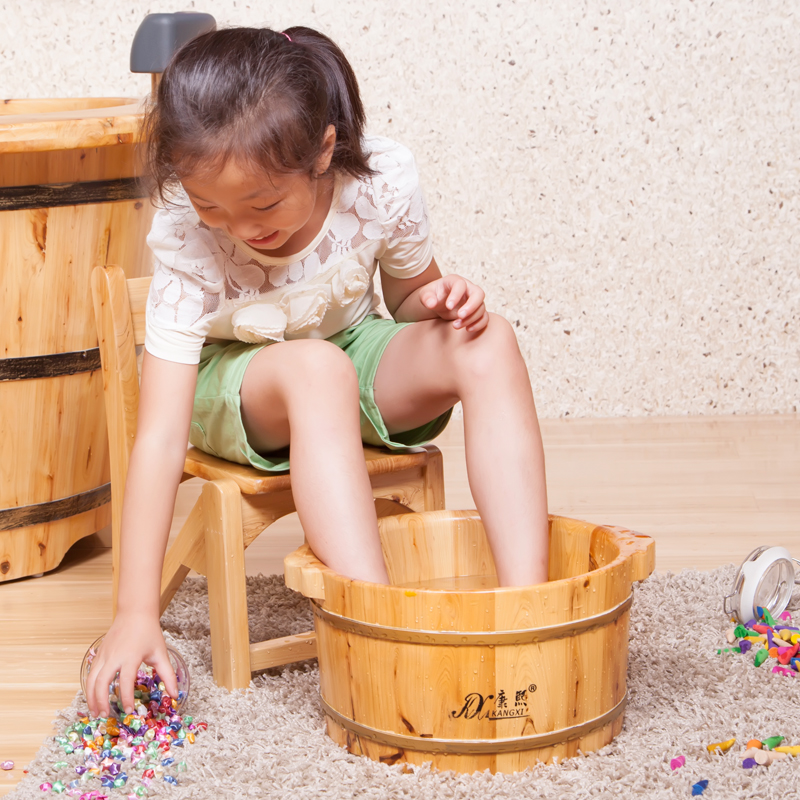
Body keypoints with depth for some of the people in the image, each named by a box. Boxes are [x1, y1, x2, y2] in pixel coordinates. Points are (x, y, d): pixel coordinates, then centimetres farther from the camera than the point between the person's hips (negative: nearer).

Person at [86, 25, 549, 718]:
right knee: (313, 367, -39)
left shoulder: (384, 181, -24)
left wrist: (441, 297, -26)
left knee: (486, 344, -26)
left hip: (353, 355, 3)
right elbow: (161, 434, -33)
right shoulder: (187, 242, -30)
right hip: (232, 380, -3)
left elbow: (407, 295, 0)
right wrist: (137, 614, -36)